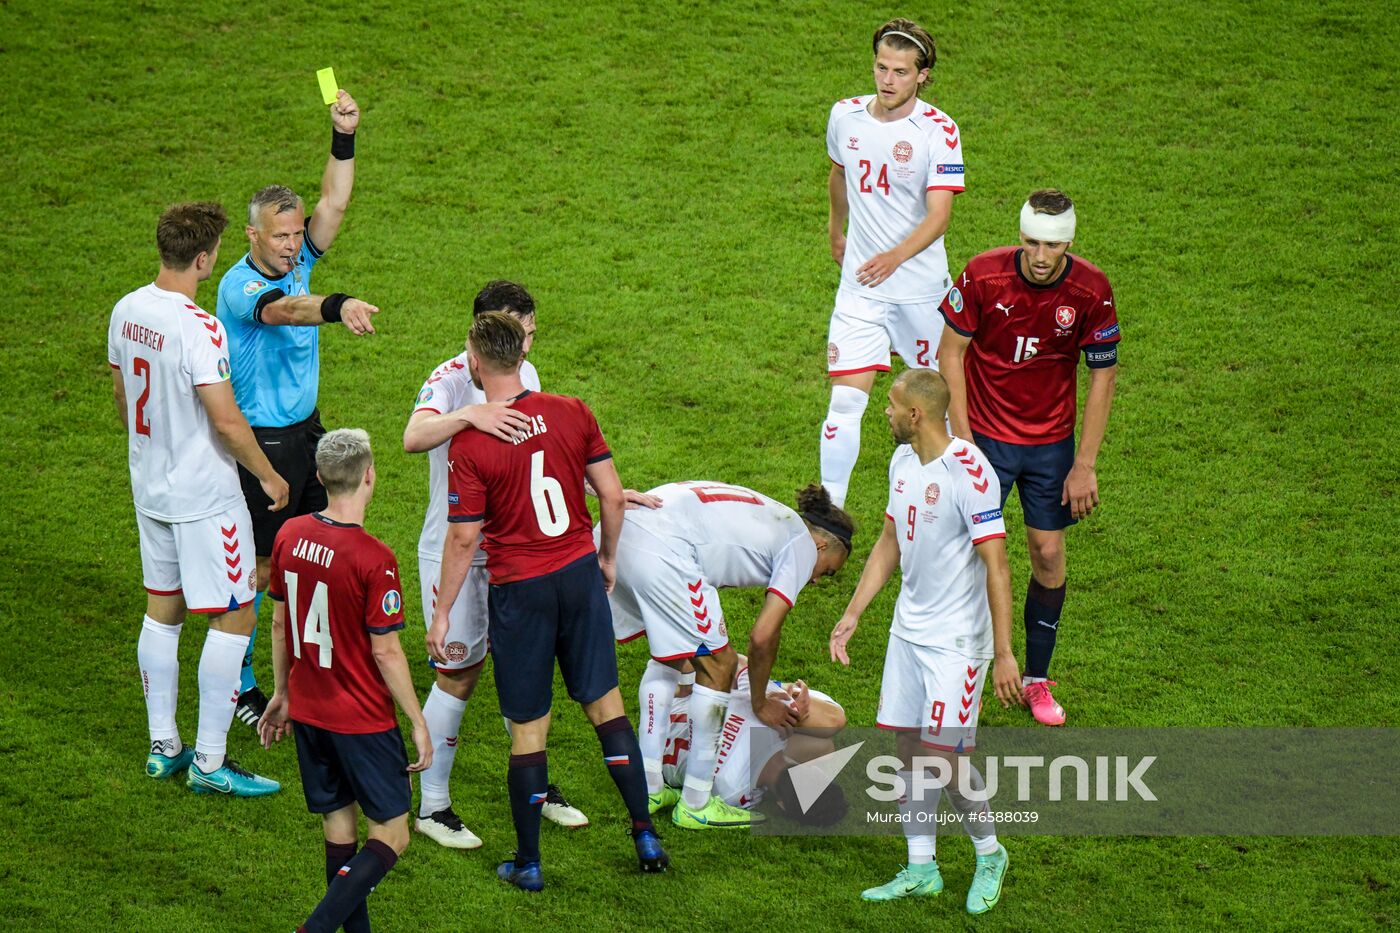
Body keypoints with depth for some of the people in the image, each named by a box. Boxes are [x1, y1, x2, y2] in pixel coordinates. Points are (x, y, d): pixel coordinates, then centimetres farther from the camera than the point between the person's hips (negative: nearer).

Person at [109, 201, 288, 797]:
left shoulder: (127, 311, 0)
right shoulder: (199, 328, -25)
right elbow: (227, 421, -24)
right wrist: (268, 477, -9)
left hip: (150, 489, 9)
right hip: (205, 497, -8)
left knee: (162, 609, 18)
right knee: (233, 616, 1)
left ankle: (163, 747, 26)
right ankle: (209, 763, 4)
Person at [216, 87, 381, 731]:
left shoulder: (297, 263, 1)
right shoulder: (239, 286, -21)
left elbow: (333, 203, -6)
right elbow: (283, 309, -43)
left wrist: (344, 138, -19)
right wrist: (336, 308, -63)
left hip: (307, 429, 7)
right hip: (262, 441, -7)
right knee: (256, 564, 0)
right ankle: (239, 684, 11)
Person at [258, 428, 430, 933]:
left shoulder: (289, 536, -2)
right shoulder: (374, 559, -21)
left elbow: (279, 622, 9)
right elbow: (385, 652, -17)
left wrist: (281, 693, 22)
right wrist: (419, 723, -7)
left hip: (307, 711, 6)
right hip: (362, 720, -6)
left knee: (338, 830, 15)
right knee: (391, 835, 3)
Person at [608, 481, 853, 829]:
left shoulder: (768, 517, 32)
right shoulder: (803, 544, 8)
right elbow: (762, 636, 3)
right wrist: (760, 703, 18)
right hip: (661, 552, -9)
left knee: (670, 656, 26)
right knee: (719, 666, 5)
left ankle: (649, 789, 29)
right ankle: (695, 806, 12)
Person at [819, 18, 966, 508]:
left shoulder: (939, 131, -14)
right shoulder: (845, 115, -2)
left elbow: (938, 215, -23)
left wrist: (895, 257, -39)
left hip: (921, 287, -2)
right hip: (859, 287, 2)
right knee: (846, 398, -7)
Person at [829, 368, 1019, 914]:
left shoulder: (969, 472, -21)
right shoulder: (903, 461, 5)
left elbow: (996, 566, -20)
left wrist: (1004, 653, -21)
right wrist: (851, 615, 15)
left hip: (957, 640, -8)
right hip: (908, 629, 8)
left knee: (944, 754, -7)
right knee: (909, 747, 8)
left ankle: (989, 855, 16)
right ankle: (920, 870, 18)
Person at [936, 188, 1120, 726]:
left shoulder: (1091, 291, -14)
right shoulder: (983, 275, -17)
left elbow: (1103, 376, -5)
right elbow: (951, 350, -6)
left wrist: (1084, 465, -6)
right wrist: (962, 439, -10)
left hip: (1051, 442, 1)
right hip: (986, 437, -1)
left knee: (1049, 555, 5)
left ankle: (1037, 679, 20)